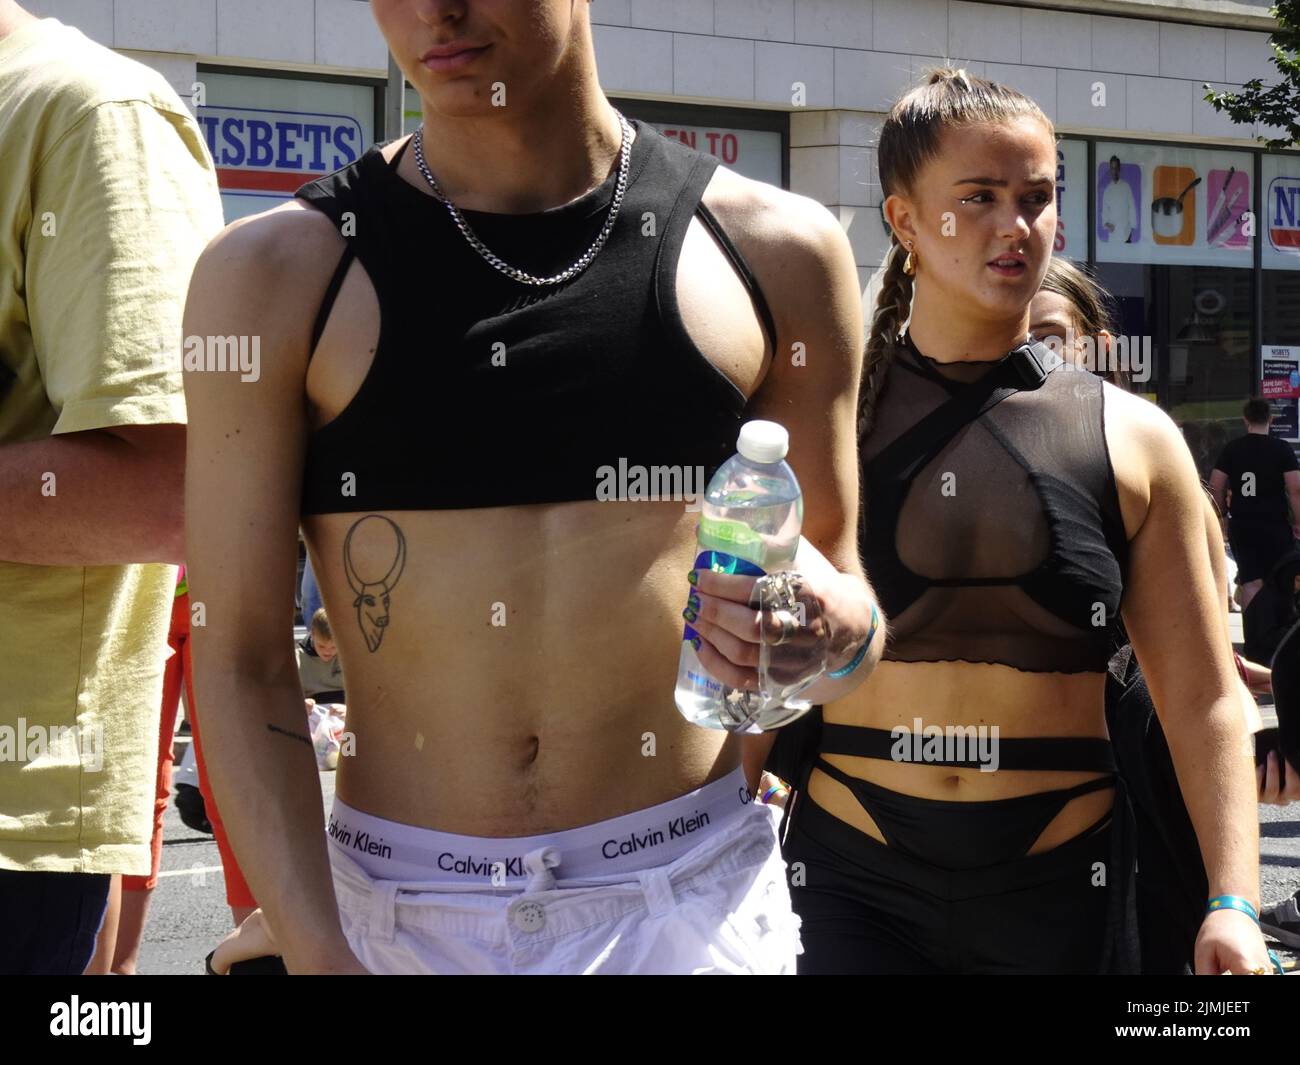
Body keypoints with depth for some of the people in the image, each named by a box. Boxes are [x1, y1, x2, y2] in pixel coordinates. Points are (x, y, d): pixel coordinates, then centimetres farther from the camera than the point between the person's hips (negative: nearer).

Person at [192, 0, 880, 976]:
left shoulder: (777, 252, 0)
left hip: (695, 901, 1)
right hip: (395, 915, 0)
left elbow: (843, 595, 9)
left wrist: (835, 632, -13)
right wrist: (317, 952, -15)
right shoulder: (276, 272, -4)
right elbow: (241, 661, -4)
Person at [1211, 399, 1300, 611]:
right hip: (1275, 526, -2)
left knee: (1250, 582, 1)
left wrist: (1226, 513, 15)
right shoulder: (1281, 448, -5)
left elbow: (1215, 487, 2)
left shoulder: (1231, 448, 3)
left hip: (1241, 525, 3)